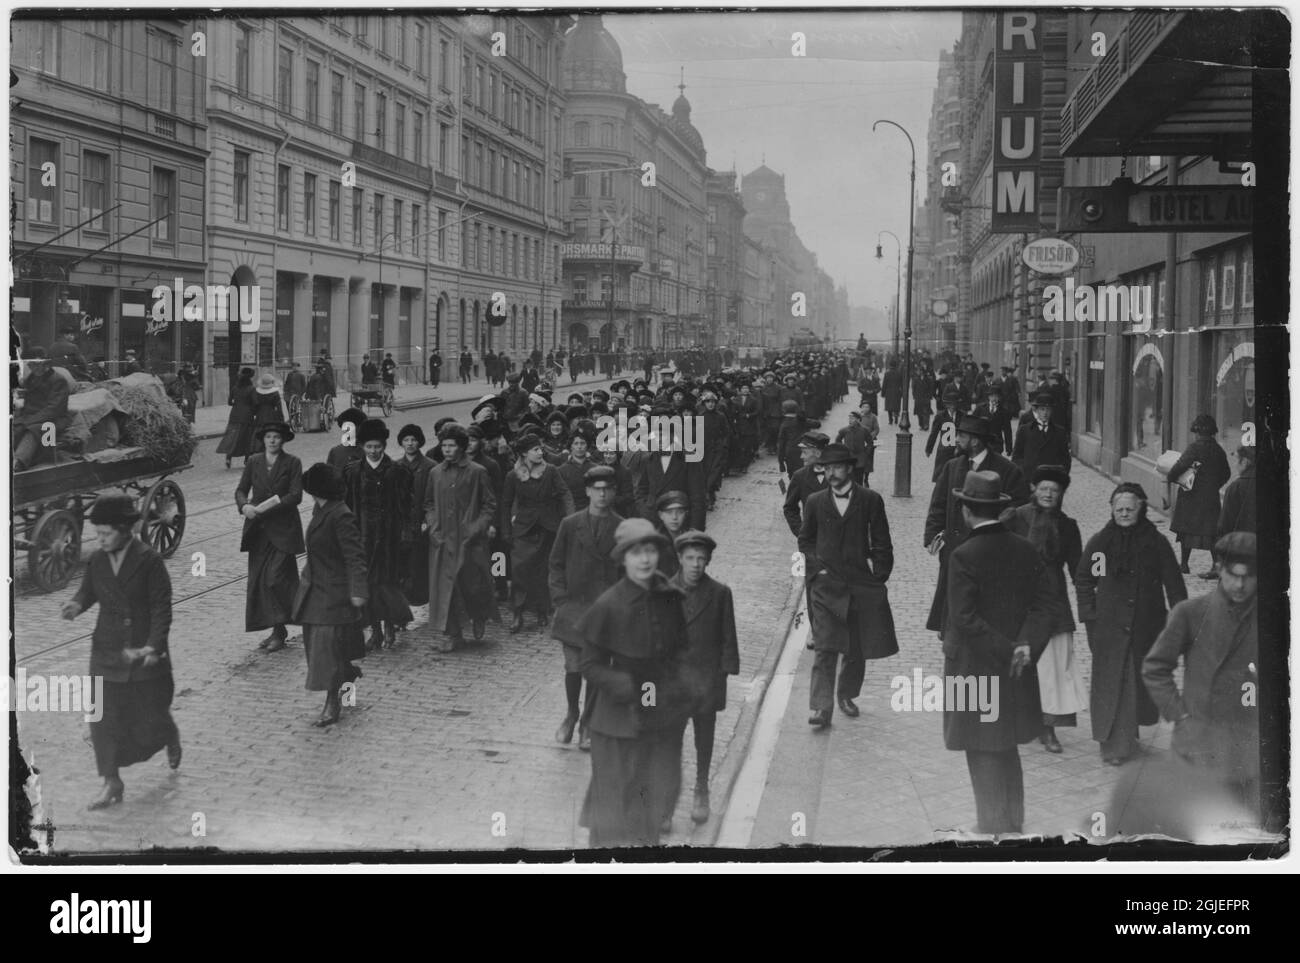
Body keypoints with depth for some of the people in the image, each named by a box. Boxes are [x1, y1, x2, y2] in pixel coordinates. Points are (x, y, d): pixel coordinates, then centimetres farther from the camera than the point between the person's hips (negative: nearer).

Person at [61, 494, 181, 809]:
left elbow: (162, 608, -13)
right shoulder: (97, 560, 1)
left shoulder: (149, 561, -13)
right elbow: (87, 591, 10)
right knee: (104, 718, -1)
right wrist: (76, 604, -15)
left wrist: (154, 646, -22)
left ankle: (171, 737, 44)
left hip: (146, 655, -4)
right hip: (107, 653, 4)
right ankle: (112, 783, 8)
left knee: (151, 714, 9)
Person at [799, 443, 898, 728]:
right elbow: (805, 540, 16)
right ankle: (822, 708, -13)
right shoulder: (815, 502, 5)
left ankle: (846, 695, 30)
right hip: (825, 585, -1)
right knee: (825, 649, -10)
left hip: (861, 586, 1)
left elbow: (882, 544, 4)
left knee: (857, 649, 10)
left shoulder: (870, 500, 1)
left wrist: (878, 577, -3)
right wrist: (816, 567, 1)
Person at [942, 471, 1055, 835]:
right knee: (1007, 749, 21)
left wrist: (1007, 652, -17)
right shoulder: (1025, 550, 1)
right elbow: (1043, 603, -2)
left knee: (984, 754, 4)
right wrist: (1026, 646, -11)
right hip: (1014, 671, 6)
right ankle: (1013, 821, 31)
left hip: (975, 669, -6)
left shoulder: (964, 556, -17)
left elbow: (965, 618, -22)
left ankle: (993, 824, 9)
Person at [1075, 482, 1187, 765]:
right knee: (1111, 684, -5)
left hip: (1146, 626, 1)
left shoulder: (1156, 543, -2)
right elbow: (1083, 580, 11)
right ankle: (1114, 745, -2)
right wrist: (1088, 615, 4)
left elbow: (1173, 584, 1)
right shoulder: (1100, 542, -1)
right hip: (1109, 628, -1)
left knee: (1144, 682, 10)